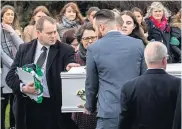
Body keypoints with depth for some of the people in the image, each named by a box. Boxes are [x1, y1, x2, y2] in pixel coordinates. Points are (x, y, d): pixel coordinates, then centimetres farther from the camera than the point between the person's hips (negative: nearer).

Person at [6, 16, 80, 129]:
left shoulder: (65, 50, -1)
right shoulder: (24, 49, 7)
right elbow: (11, 76, 6)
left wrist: (70, 70, -34)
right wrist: (23, 87, -14)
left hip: (54, 107, -2)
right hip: (28, 107, 3)